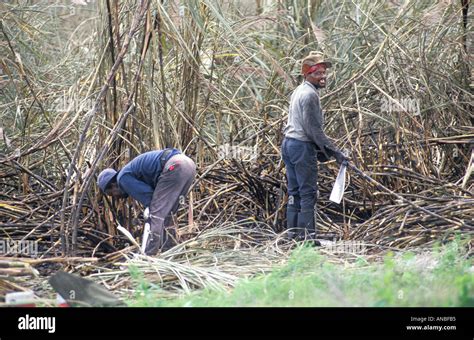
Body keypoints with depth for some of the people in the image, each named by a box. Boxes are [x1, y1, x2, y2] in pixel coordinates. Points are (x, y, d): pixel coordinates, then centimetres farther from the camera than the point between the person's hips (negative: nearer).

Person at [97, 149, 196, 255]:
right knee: (166, 213, 18)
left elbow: (147, 196, -5)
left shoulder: (123, 178, 4)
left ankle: (146, 256, -8)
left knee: (155, 214, -5)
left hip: (174, 166, -10)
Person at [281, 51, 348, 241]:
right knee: (308, 192, -6)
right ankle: (306, 234, -7)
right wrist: (334, 152, -17)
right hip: (302, 146, -10)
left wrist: (321, 149, 21)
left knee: (294, 191, 12)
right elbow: (314, 129, -18)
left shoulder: (298, 91, 17)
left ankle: (293, 232, 15)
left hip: (288, 143, 10)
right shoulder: (310, 94, -14)